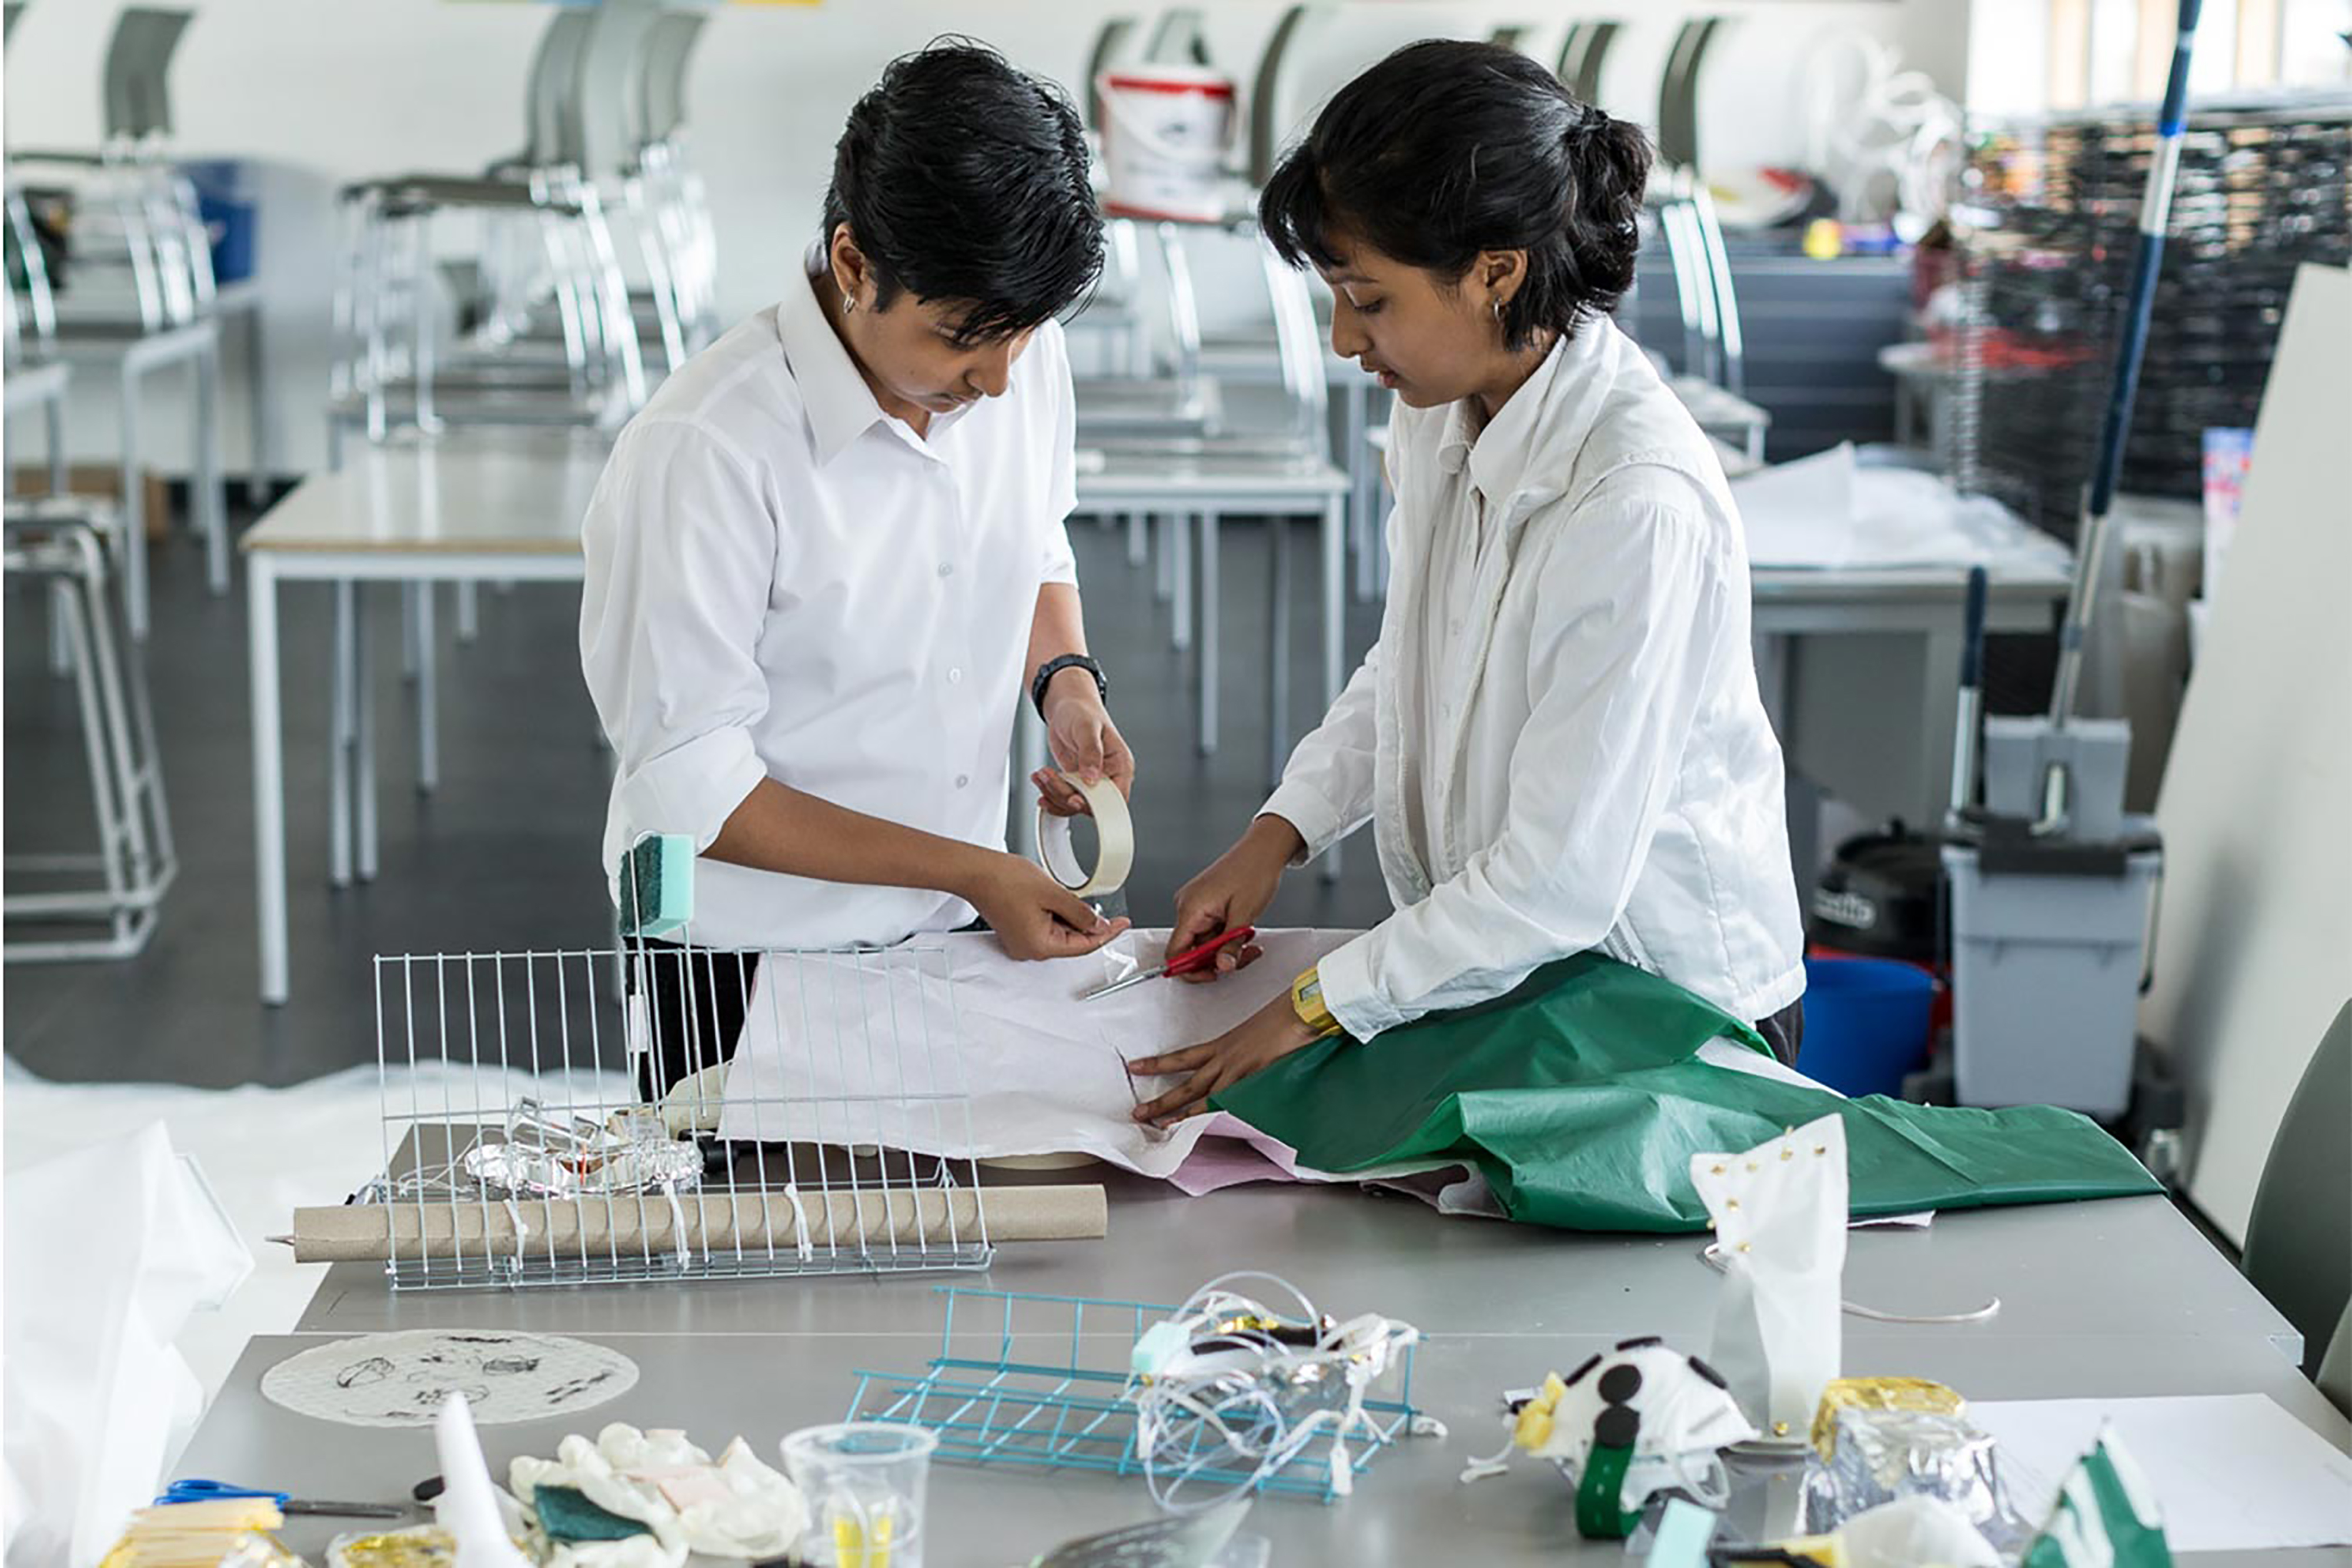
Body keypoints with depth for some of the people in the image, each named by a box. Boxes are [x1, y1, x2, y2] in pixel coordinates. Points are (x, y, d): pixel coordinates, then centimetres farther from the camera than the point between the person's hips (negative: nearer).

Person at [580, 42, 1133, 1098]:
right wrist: (968, 870, -22)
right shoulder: (708, 451, -26)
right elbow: (689, 785, -22)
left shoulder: (1020, 359, -6)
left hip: (954, 932, 6)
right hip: (747, 976, -5)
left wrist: (1065, 683, -7)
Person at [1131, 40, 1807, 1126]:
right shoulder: (1439, 420, -1)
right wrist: (1277, 835, 7)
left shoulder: (1638, 505, -27)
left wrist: (1315, 1008, -19)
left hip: (1667, 1018, -6)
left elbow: (1557, 881, -25)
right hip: (1489, 965, 7)